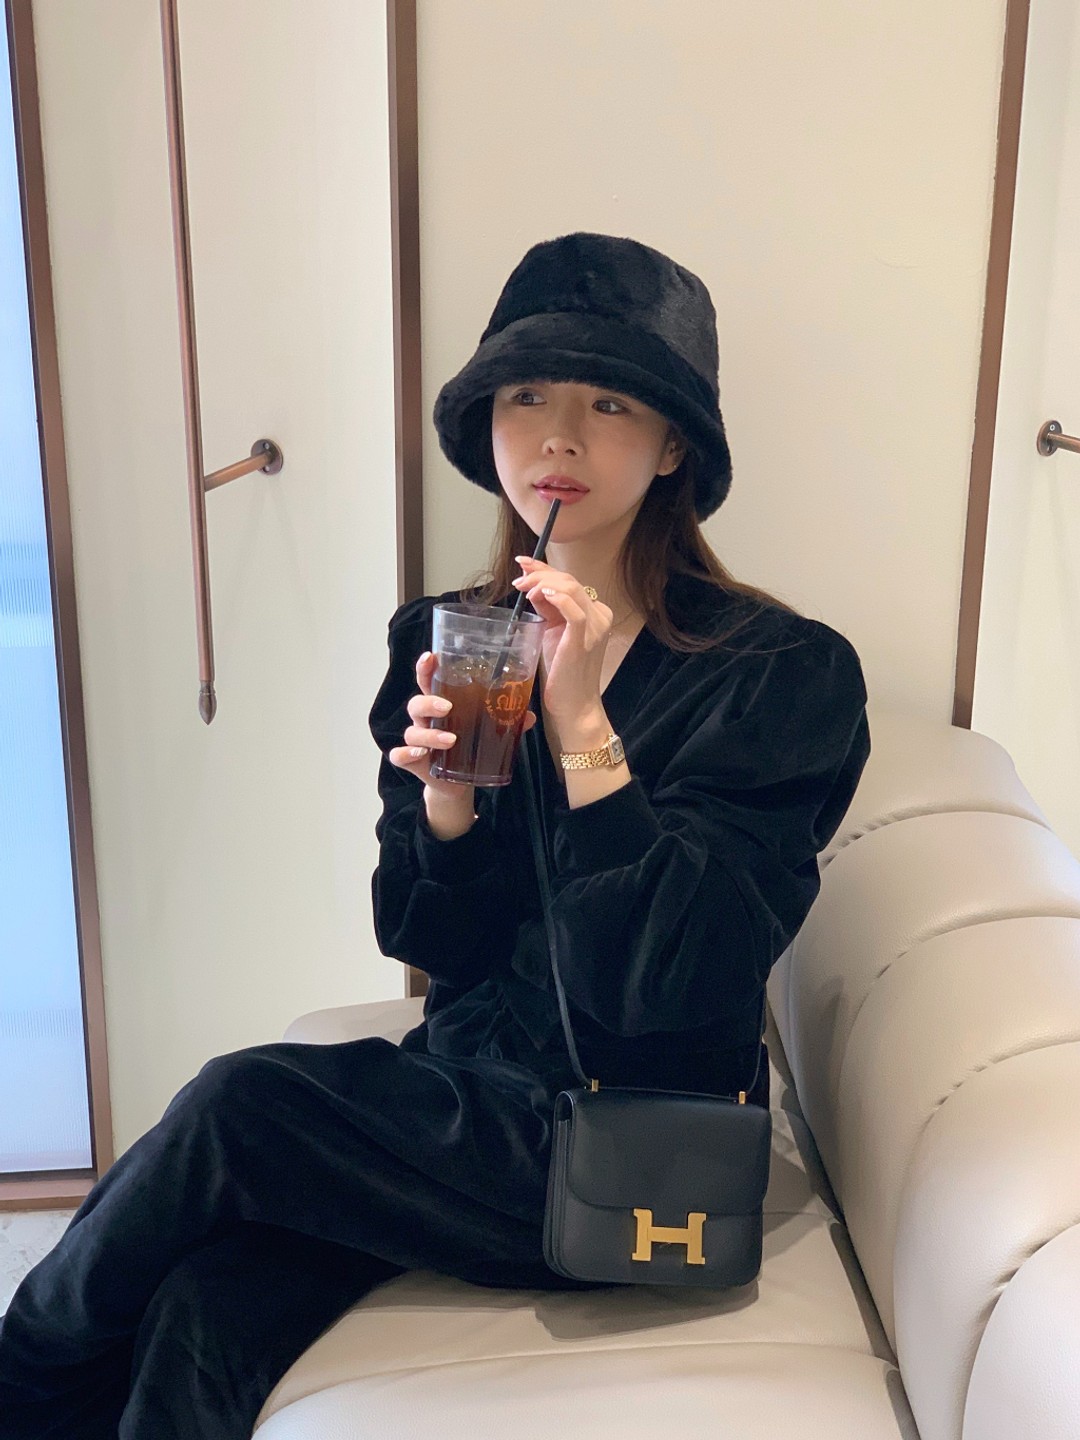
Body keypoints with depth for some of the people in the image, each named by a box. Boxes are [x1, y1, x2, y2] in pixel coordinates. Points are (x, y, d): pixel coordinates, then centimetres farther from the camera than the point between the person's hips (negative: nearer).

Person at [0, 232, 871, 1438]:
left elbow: (672, 983, -19)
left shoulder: (785, 673, -13)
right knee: (204, 1312, -24)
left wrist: (583, 731, -27)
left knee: (240, 1105, -20)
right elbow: (430, 943, 3)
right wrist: (444, 796, -17)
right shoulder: (445, 639, 2)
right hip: (463, 1089, 4)